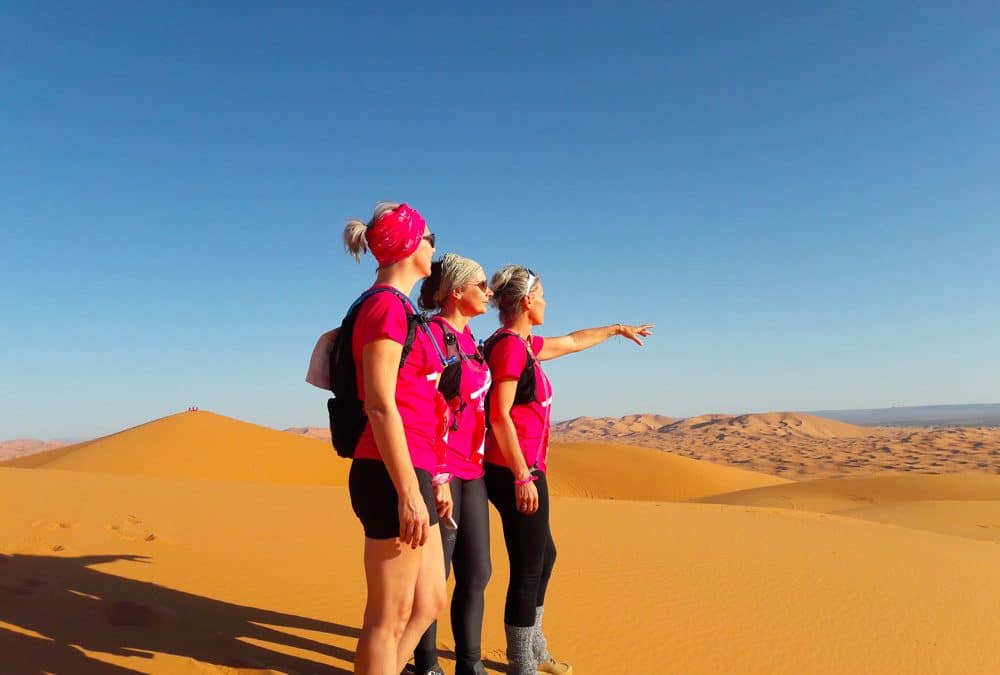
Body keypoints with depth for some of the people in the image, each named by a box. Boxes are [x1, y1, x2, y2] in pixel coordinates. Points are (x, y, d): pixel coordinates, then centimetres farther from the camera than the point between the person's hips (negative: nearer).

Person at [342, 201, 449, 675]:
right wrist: (408, 491, -20)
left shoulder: (399, 307, 17)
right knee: (389, 617, 3)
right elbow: (379, 405, -18)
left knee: (429, 601, 18)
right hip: (393, 477, -10)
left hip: (410, 474, 10)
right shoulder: (387, 305, -12)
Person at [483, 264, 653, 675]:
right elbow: (499, 415, -22)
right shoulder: (510, 345, -15)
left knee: (544, 556, 22)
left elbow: (573, 341, 29)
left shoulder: (523, 344, 13)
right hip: (517, 474, -11)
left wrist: (617, 329, 41)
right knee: (528, 570, 0)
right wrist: (523, 476, -22)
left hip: (523, 471, 11)